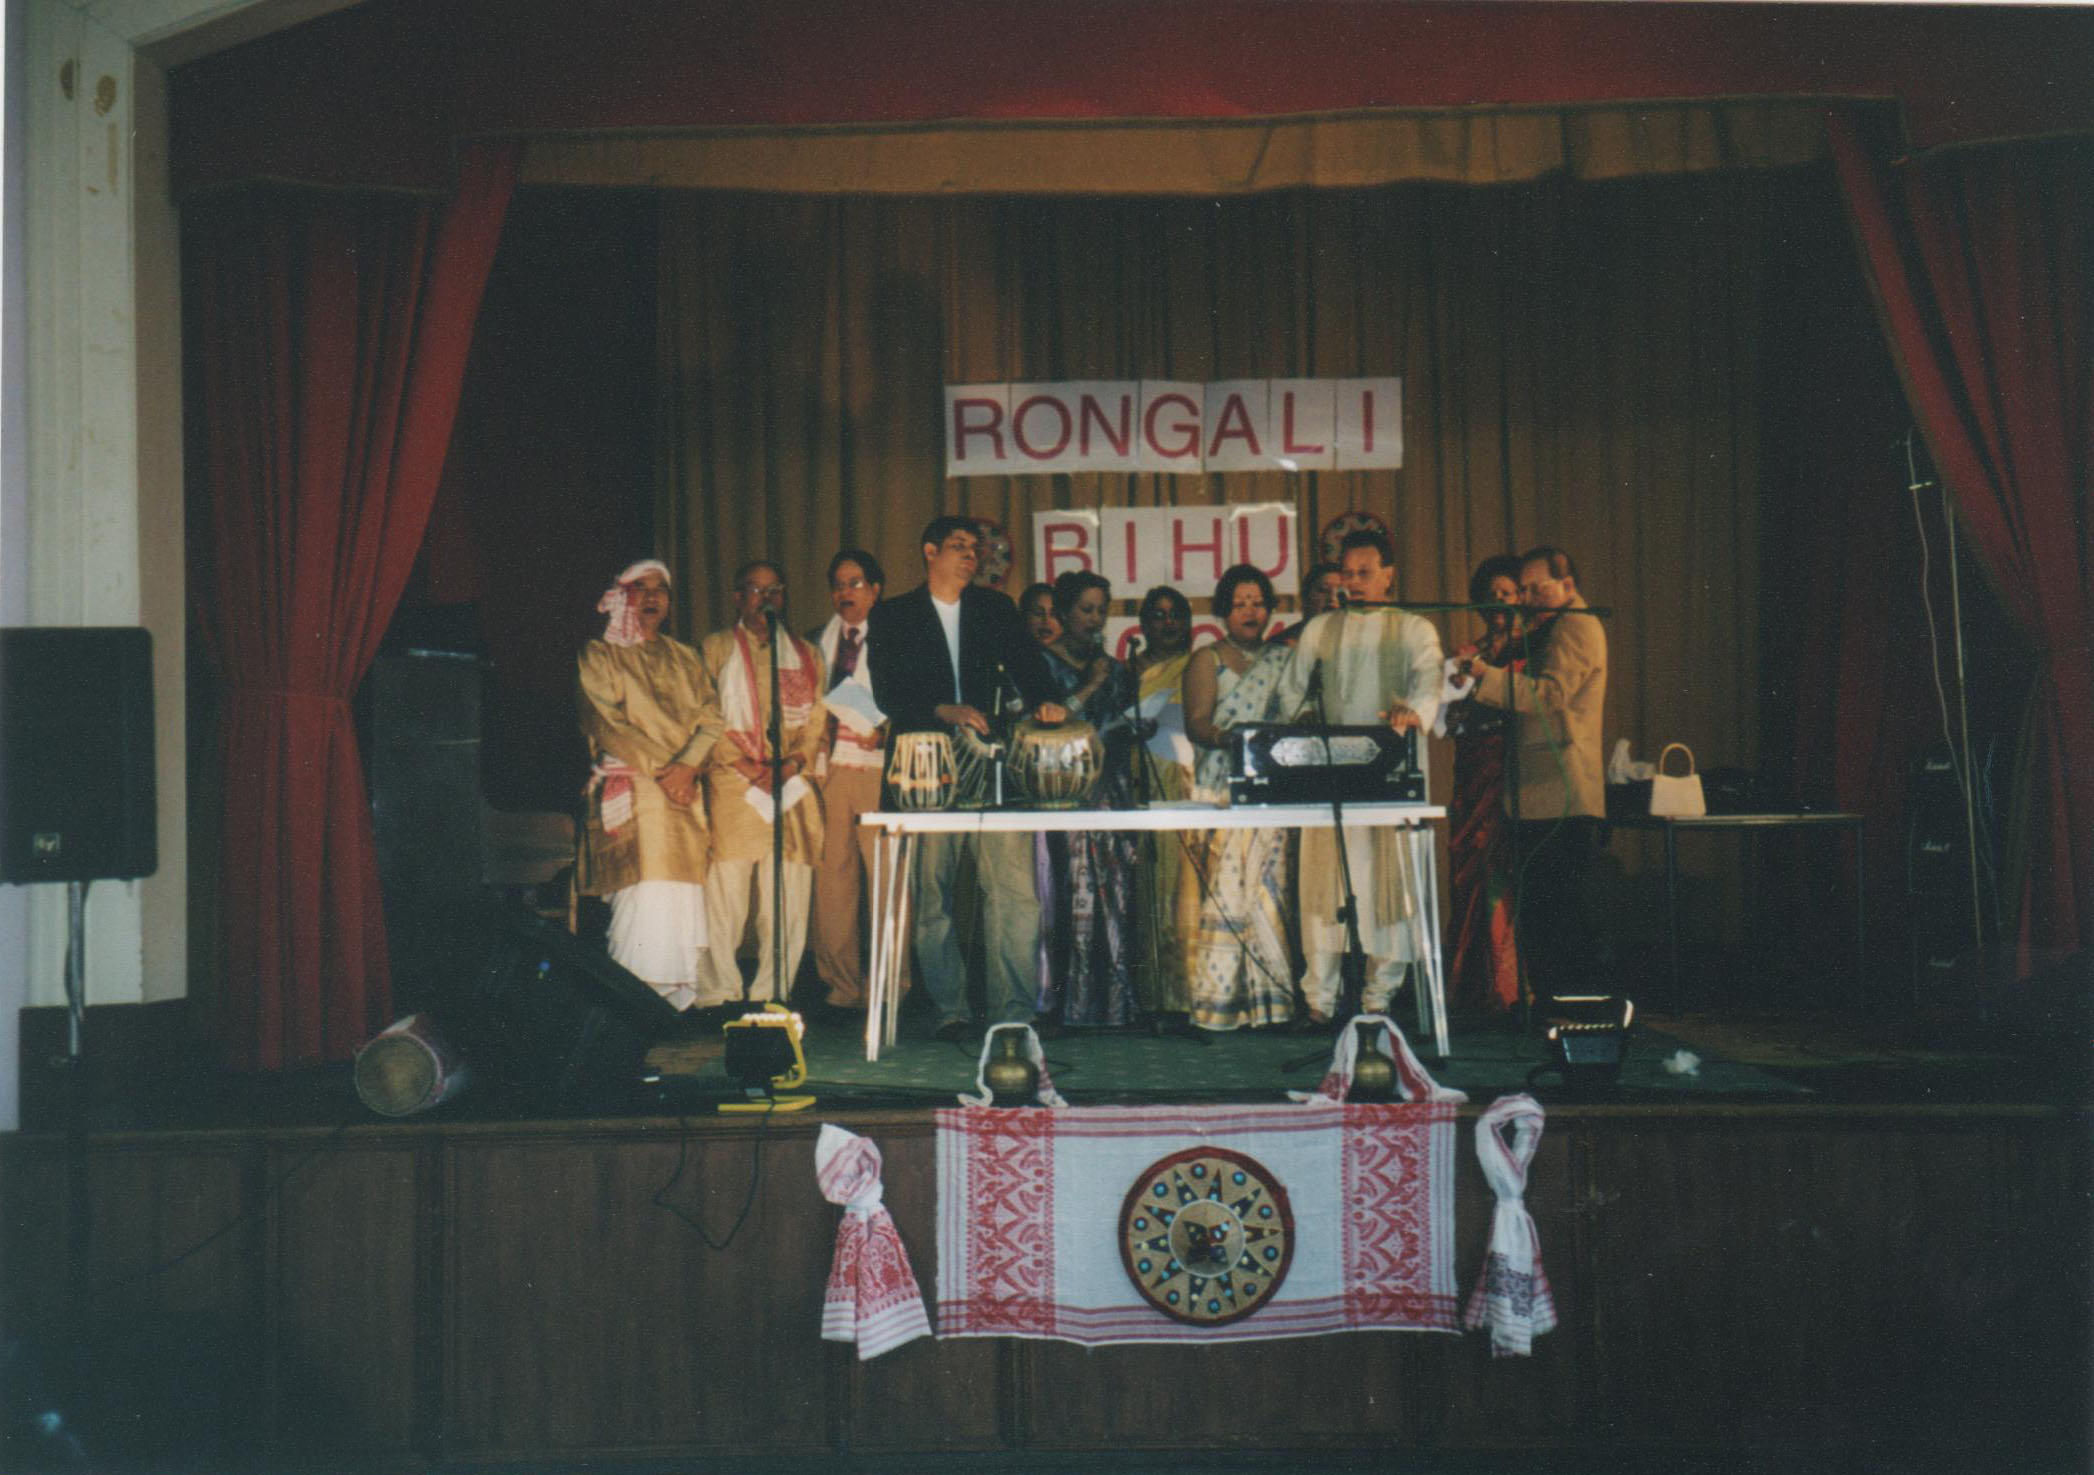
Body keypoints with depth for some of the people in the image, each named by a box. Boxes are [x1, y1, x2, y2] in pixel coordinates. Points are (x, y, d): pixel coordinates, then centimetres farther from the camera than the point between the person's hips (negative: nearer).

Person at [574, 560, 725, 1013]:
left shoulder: (685, 659, 21)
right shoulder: (598, 657, 8)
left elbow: (711, 718, 9)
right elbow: (609, 725, -3)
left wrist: (687, 766, -9)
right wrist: (662, 772, -10)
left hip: (684, 794, 4)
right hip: (630, 790, -4)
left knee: (685, 901, -4)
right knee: (643, 898, -15)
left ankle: (681, 999, -3)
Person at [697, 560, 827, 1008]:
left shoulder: (806, 654, 20)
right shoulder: (715, 648, 12)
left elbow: (817, 721, 12)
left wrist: (793, 763, -6)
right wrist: (744, 766, -9)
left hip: (794, 787, 2)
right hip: (731, 788, -2)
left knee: (788, 901, -2)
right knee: (724, 895, -7)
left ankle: (772, 994, 5)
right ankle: (719, 994, -1)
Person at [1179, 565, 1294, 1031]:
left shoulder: (1283, 658, 19)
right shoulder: (1207, 660, 8)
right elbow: (1196, 723, -4)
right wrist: (1226, 738, -24)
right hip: (1221, 790, -3)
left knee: (1267, 886, -3)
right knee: (1222, 891, -10)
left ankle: (1267, 999, 2)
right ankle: (1216, 1003, -7)